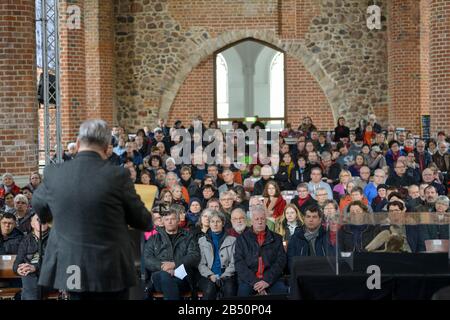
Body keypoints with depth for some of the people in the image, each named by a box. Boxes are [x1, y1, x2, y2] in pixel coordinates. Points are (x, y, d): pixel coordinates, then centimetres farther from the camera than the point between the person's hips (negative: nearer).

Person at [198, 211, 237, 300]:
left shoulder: (232, 240, 13)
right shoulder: (202, 241, 15)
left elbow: (233, 263, 5)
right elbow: (201, 264, 8)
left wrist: (224, 276, -10)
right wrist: (210, 275, -9)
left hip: (226, 276, 0)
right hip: (208, 276, 0)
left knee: (229, 289, -35)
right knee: (210, 289, -35)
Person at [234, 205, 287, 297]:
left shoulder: (276, 238, 15)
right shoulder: (242, 239, 12)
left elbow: (281, 261, 5)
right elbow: (239, 263, 2)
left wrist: (267, 280, -10)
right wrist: (254, 282, -12)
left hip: (271, 279, 1)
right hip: (248, 280, -1)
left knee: (282, 289, -29)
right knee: (243, 289, -32)